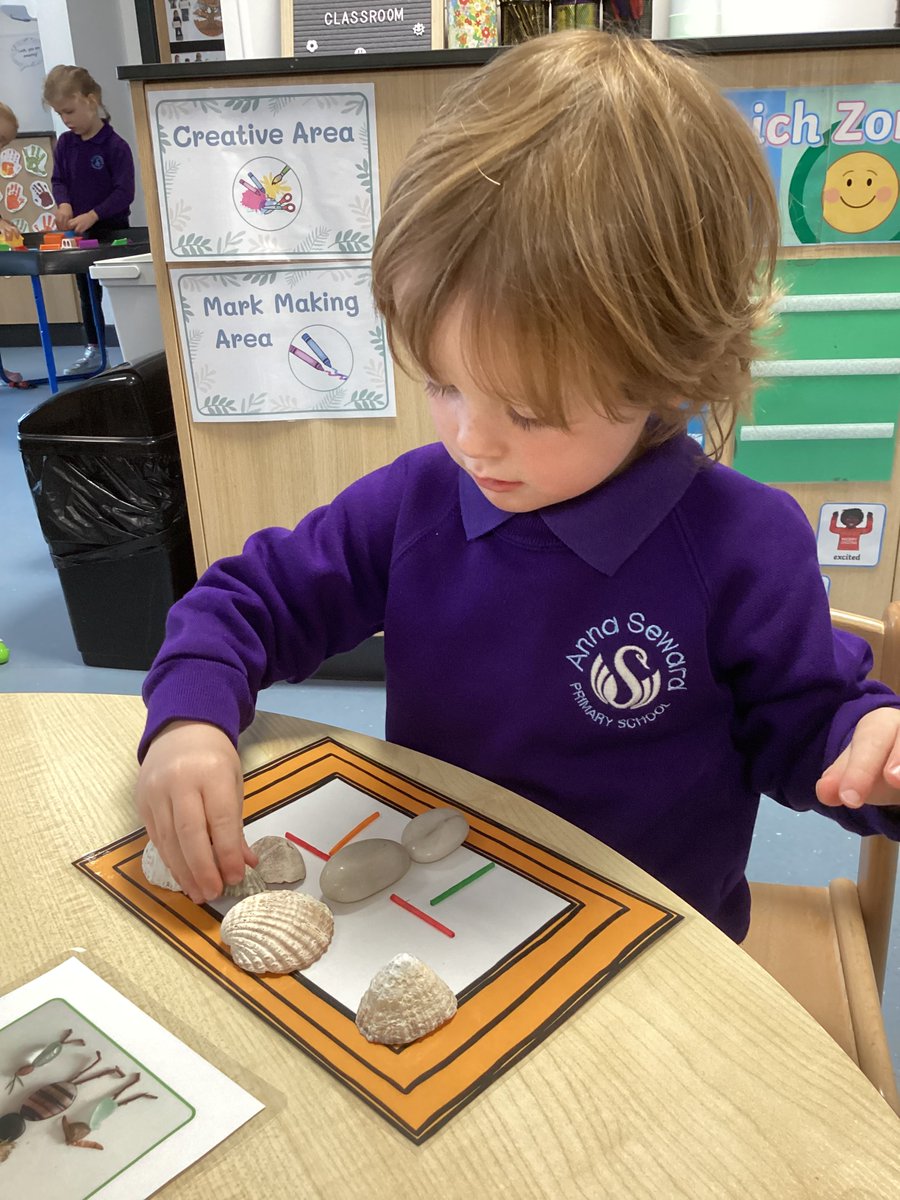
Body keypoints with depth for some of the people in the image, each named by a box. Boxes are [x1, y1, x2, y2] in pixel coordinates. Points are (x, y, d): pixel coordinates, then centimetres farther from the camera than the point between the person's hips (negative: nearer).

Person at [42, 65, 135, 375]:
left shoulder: (115, 146, -15)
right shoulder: (65, 143, 2)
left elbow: (124, 192, -19)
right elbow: (58, 180, 6)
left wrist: (92, 215, -26)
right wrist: (63, 204, -15)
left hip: (112, 230, -6)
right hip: (78, 231, 6)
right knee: (87, 294, 14)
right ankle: (93, 350, 25)